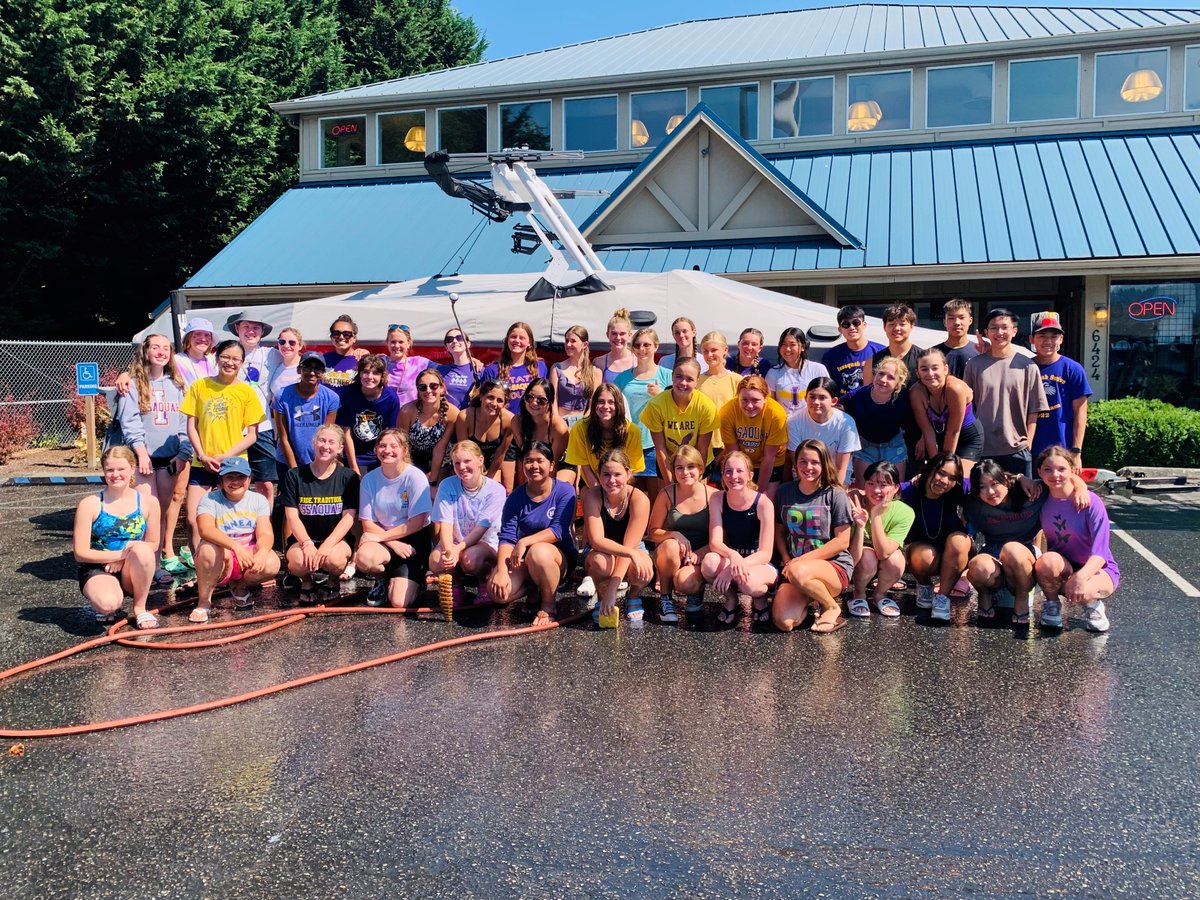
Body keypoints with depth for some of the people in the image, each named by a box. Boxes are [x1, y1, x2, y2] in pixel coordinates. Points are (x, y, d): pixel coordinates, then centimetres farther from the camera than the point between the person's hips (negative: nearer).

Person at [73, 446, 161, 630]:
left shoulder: (148, 503, -3)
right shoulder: (90, 504, -8)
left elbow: (153, 544, 6)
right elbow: (80, 553, -10)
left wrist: (130, 554, -14)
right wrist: (122, 553, -18)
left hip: (131, 573, 2)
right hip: (97, 569, -2)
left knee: (141, 549, -34)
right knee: (108, 604, -35)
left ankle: (140, 608, -9)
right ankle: (96, 603, 7)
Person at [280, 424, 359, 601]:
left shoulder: (348, 477, 1)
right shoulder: (294, 475, 2)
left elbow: (349, 517, -7)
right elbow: (292, 516, -4)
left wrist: (327, 545, -21)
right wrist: (307, 543, -21)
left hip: (337, 540, 0)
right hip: (303, 538, 1)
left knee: (333, 558, -35)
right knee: (299, 561, -33)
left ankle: (332, 580, 3)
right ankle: (307, 581, 5)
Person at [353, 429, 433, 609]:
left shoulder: (415, 477, -13)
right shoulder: (369, 479, -3)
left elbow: (417, 523, -14)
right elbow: (368, 524, -2)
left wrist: (380, 536, -15)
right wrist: (394, 544, -16)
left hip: (413, 541, -3)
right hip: (383, 540, 3)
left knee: (400, 603, -19)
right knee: (364, 557, -34)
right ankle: (383, 580, 3)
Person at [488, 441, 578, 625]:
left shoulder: (565, 491, -11)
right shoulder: (516, 497, -4)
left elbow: (558, 530, -21)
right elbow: (507, 536, -11)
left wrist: (524, 542, -31)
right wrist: (501, 570, -27)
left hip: (559, 556, -3)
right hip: (523, 558, 3)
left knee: (539, 551, -38)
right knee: (498, 590, -25)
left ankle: (548, 606, -13)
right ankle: (535, 587, 9)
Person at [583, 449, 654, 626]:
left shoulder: (639, 499, -23)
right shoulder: (592, 496, -21)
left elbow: (630, 546, -27)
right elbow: (596, 540, -30)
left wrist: (612, 589, -34)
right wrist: (631, 552, -46)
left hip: (632, 555, 0)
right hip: (601, 553, 0)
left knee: (643, 572, -35)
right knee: (600, 561, -37)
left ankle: (633, 596, 3)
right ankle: (601, 598, -4)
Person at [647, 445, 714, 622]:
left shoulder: (712, 495, -8)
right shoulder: (667, 494, -8)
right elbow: (653, 532, -4)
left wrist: (697, 554, -20)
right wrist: (674, 535, -23)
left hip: (700, 557, -1)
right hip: (671, 555, 1)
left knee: (685, 582, -32)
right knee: (670, 545, -35)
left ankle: (697, 591, 10)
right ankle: (666, 598, -10)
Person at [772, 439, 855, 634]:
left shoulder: (835, 495, -4)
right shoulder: (785, 492, 9)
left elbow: (842, 541, -7)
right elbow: (779, 532, 14)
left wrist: (801, 560, -12)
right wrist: (787, 561, -4)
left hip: (834, 565, -3)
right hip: (795, 565, 3)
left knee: (799, 573, -39)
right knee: (783, 623, -23)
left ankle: (832, 606, -8)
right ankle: (811, 599, 11)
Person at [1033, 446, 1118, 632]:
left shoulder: (1090, 502, -18)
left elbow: (1099, 553, -24)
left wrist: (1080, 576, -42)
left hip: (1096, 569, -3)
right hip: (1062, 569, 3)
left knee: (1081, 592, -38)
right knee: (1048, 561, -34)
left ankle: (1093, 604, 1)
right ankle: (1052, 605, -4)